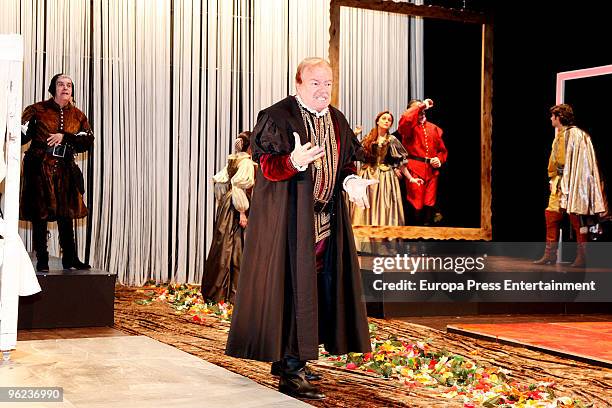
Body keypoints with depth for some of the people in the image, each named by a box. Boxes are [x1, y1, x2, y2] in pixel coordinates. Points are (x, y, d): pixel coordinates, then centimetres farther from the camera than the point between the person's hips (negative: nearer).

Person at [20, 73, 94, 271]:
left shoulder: (77, 115, 11)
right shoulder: (38, 110, 1)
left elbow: (88, 140, -1)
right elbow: (22, 134, -5)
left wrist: (64, 137, -12)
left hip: (65, 170, 3)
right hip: (40, 169, -3)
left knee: (66, 215, 5)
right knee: (40, 215, 0)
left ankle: (70, 259, 14)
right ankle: (42, 260, 8)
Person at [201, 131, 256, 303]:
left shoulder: (233, 160, 13)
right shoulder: (246, 163, -12)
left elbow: (218, 179, 13)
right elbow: (238, 186, -22)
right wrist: (242, 211, -21)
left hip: (225, 208, 9)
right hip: (235, 211, -9)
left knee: (223, 248, 13)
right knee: (235, 250, -3)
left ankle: (213, 290, 19)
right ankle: (232, 293, 1)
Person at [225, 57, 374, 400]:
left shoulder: (337, 120, 11)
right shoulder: (278, 117, -9)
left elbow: (346, 162, 18)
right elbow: (267, 165, -14)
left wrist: (350, 180, -4)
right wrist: (294, 162, -33)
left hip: (326, 218, 8)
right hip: (287, 217, -7)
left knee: (318, 287, 9)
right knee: (291, 286, -10)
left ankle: (287, 359, 22)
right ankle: (290, 371, -5)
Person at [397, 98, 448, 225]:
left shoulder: (434, 128, 19)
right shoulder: (409, 126, 4)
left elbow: (442, 149, 23)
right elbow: (405, 118, -22)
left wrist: (440, 159, 1)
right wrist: (421, 105, -13)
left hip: (432, 171, 4)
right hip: (415, 170, -4)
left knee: (430, 205, 4)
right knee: (416, 205, -6)